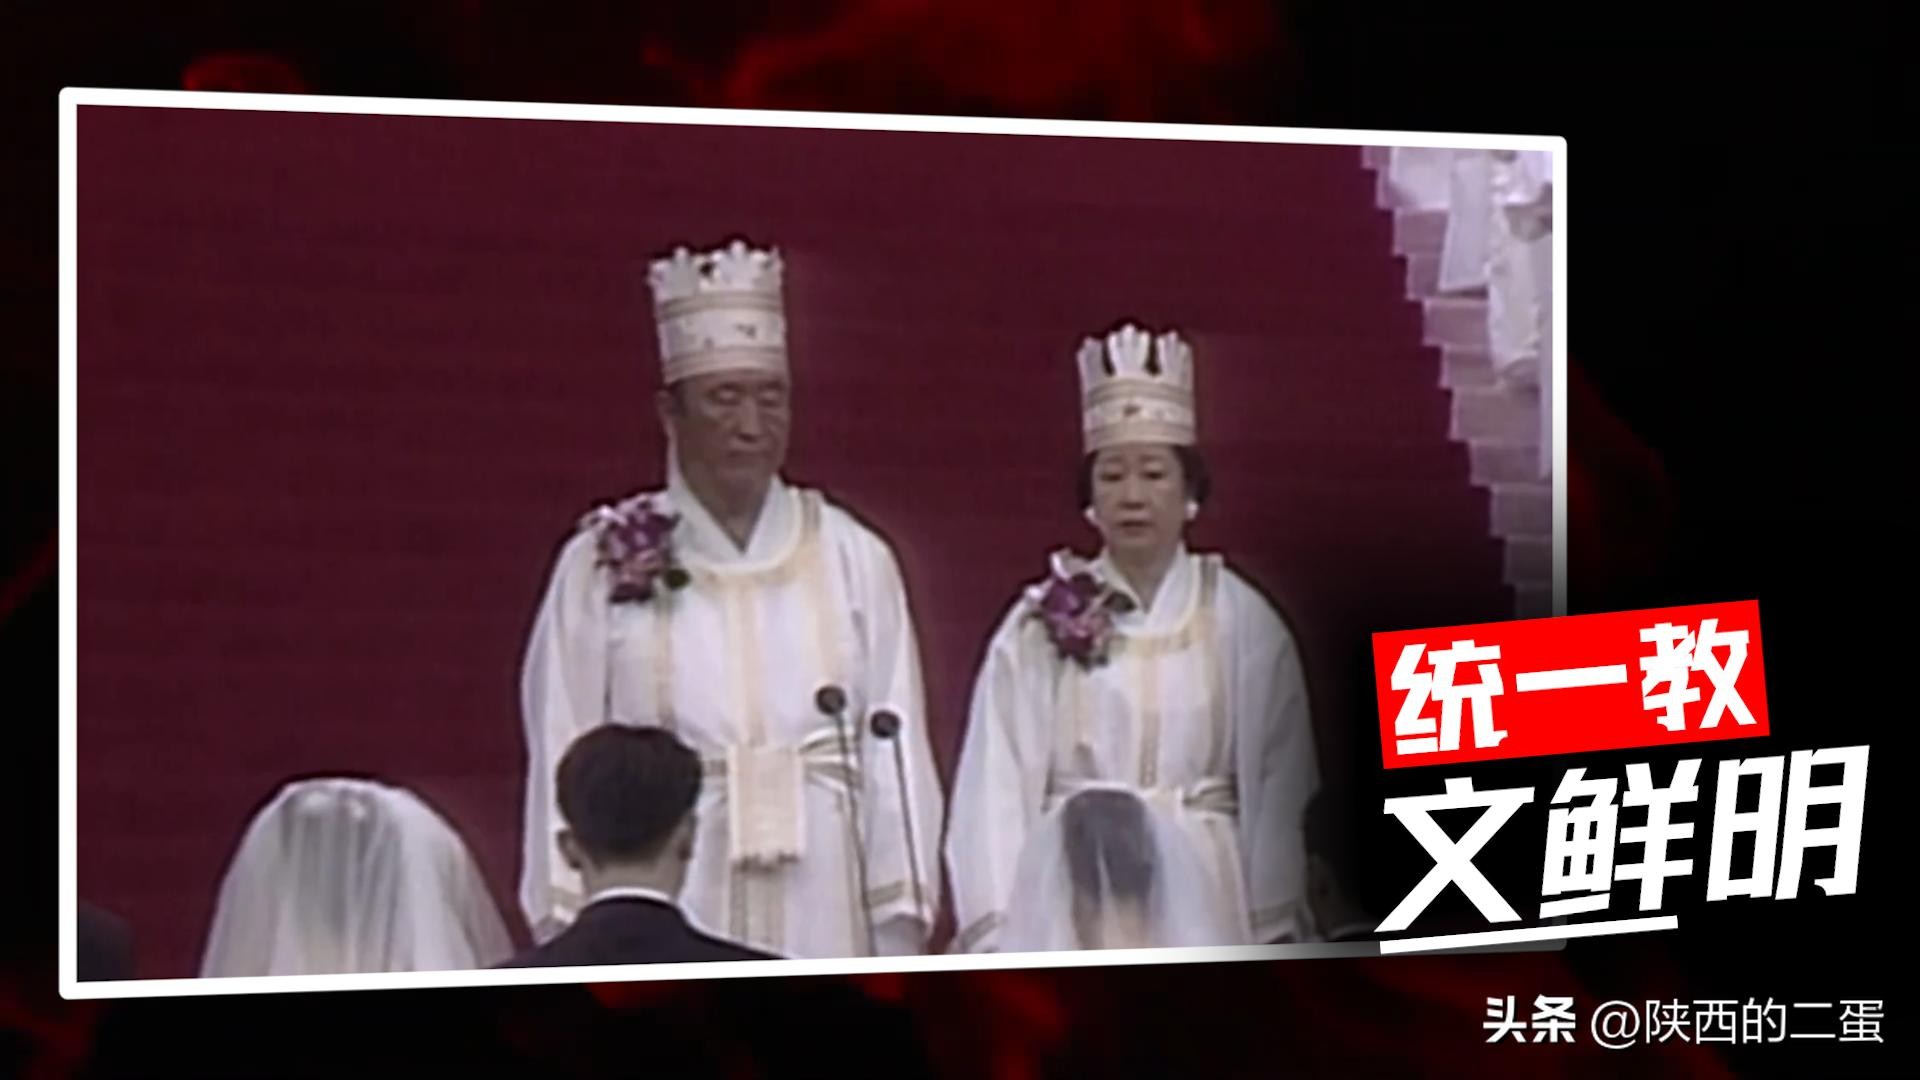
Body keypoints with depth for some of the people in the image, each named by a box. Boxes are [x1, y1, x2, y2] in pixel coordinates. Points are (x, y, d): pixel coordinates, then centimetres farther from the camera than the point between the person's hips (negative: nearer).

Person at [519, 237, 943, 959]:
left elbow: (894, 756, 5)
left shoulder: (854, 561, 6)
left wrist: (900, 929, 0)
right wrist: (567, 935, -1)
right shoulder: (605, 565, 2)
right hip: (662, 914, -1)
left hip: (821, 913, 1)